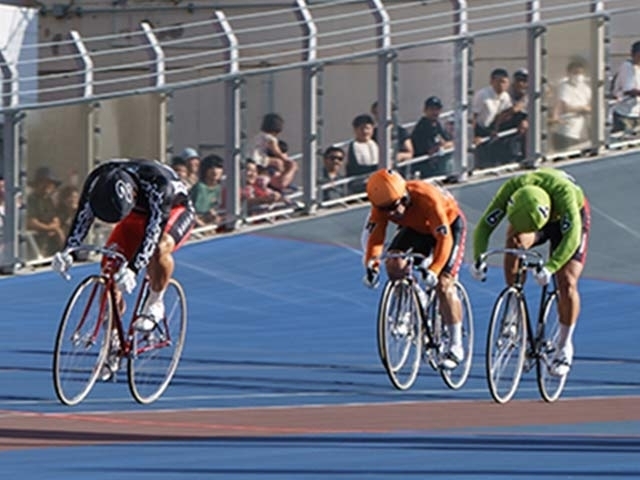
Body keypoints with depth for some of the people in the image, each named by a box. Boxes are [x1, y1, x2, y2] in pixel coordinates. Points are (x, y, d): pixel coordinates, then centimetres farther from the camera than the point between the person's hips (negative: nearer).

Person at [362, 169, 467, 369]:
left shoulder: (427, 199, -41)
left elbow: (444, 239, -41)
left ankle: (456, 346, -7)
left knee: (443, 284, -16)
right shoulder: (382, 204, -26)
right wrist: (372, 265, -40)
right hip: (416, 228, 5)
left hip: (449, 224, -5)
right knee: (393, 265, -21)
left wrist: (433, 270, -50)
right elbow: (373, 235, -24)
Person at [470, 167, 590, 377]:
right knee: (514, 239, -31)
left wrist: (550, 267, -58)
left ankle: (565, 346, 2)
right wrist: (478, 259, -45)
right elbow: (484, 226, -31)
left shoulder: (563, 191, -43)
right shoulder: (511, 188, -34)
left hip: (570, 219, -2)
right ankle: (514, 305, -17)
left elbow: (572, 237, -47)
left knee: (567, 282, -16)